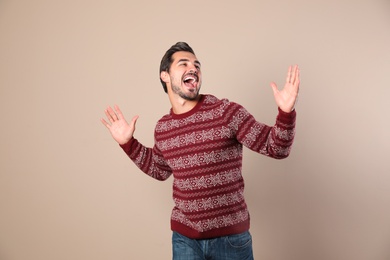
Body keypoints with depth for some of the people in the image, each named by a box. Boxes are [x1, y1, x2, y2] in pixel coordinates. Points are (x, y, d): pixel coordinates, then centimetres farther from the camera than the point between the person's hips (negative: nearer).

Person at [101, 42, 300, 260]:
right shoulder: (163, 128, 0)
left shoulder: (226, 112, -13)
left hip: (230, 236, -2)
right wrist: (128, 143, 10)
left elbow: (275, 148, -11)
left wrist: (285, 113, -28)